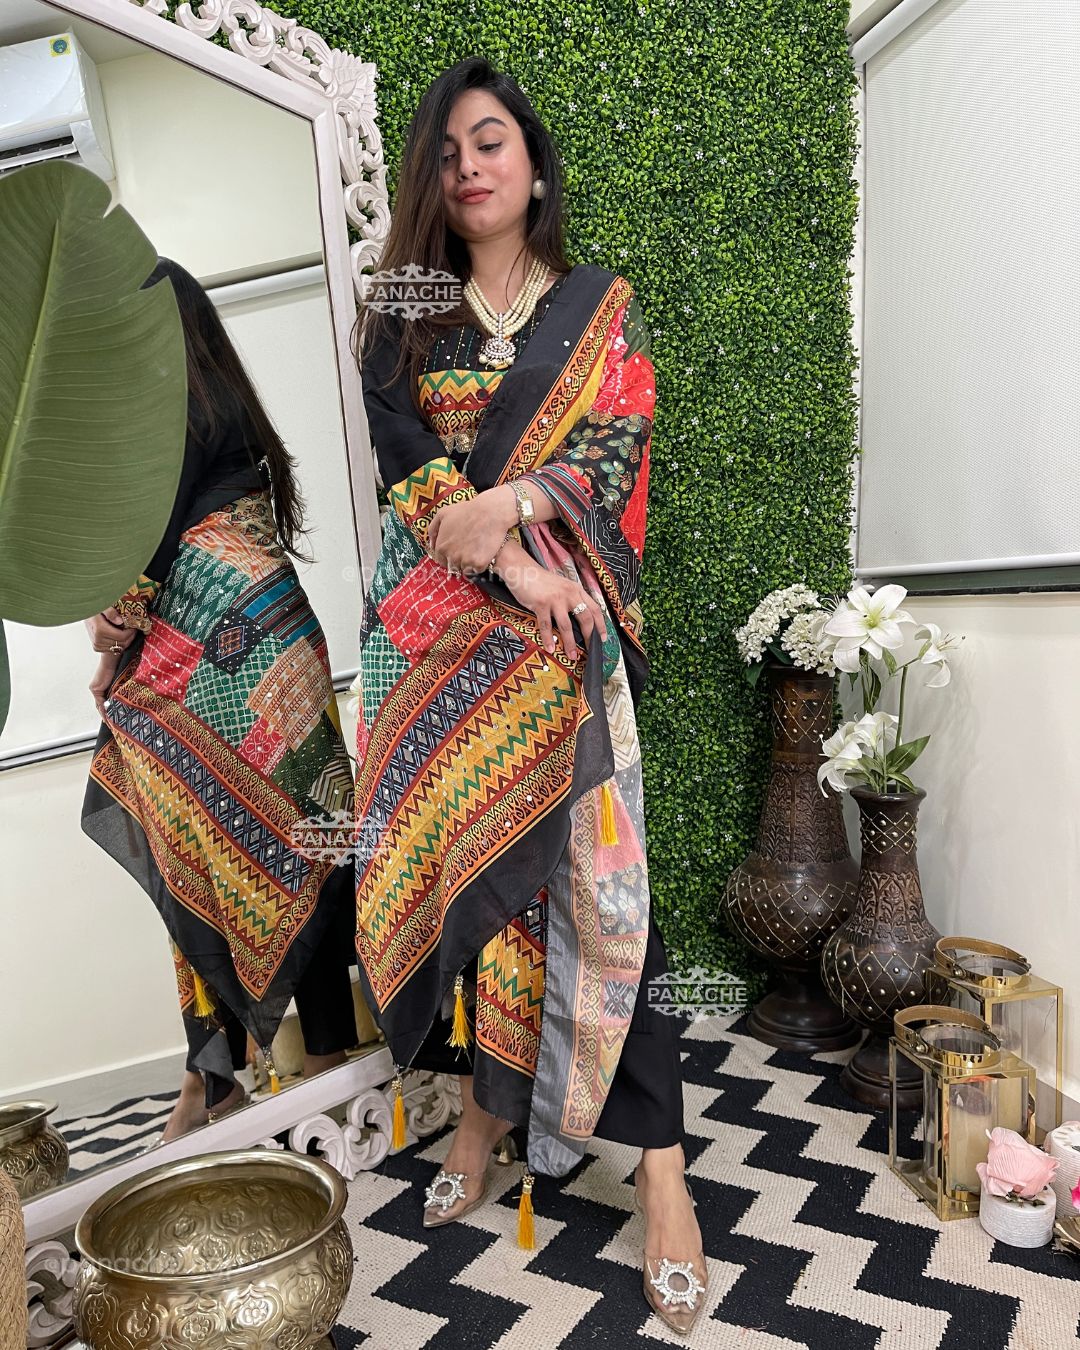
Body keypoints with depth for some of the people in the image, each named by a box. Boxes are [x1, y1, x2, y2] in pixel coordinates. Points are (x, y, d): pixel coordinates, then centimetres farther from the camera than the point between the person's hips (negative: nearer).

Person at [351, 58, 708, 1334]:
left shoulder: (601, 304, 13)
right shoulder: (399, 310, 14)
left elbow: (621, 445, 1)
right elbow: (401, 453, -1)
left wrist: (505, 504, -16)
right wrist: (509, 562, -14)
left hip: (561, 615, -2)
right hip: (435, 615, 2)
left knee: (581, 867, -10)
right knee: (452, 846, 0)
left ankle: (659, 1165, -1)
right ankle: (483, 1103, 18)